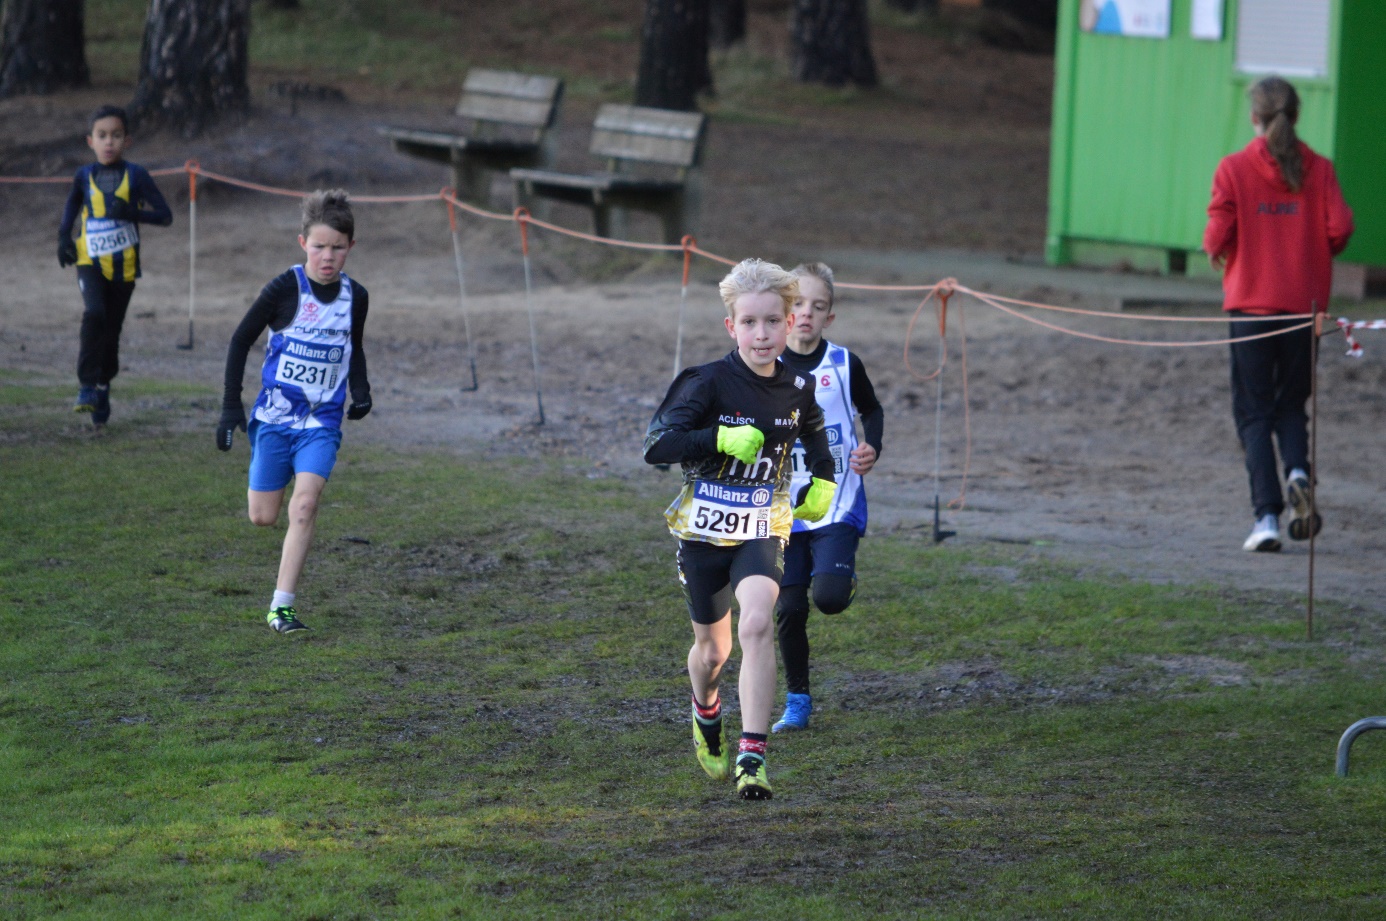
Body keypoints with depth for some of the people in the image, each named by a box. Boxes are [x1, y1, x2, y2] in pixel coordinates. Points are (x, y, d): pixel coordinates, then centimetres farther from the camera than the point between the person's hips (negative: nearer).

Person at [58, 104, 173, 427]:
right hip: (90, 262, 0)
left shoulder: (135, 176, -5)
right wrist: (64, 237, 7)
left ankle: (103, 390, 28)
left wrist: (132, 212, -22)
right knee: (94, 314, -25)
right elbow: (72, 204, 22)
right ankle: (87, 387, -23)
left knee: (111, 331, 8)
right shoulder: (84, 176, 1)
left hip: (123, 266, 0)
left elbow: (165, 216, -7)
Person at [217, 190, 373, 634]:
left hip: (322, 421, 1)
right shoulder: (284, 289, -11)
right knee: (263, 516, 3)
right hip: (274, 415, -1)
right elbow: (241, 340, -2)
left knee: (305, 504, -19)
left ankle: (282, 605, -16)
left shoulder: (354, 297, 0)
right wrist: (231, 405, -5)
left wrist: (360, 390, 3)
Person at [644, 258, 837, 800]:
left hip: (762, 533, 1)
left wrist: (822, 481, 14)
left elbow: (812, 432, 25)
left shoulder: (797, 389, 0)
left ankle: (752, 756, -27)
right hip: (704, 531, -1)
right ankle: (707, 717, 50)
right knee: (713, 649, 14)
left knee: (756, 625, -25)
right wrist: (721, 438, -30)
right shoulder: (709, 384, -13)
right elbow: (656, 445, -21)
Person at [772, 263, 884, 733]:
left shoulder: (844, 365, -4)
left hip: (836, 503, -2)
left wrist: (872, 448, -5)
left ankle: (842, 574, 17)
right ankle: (797, 701, 18)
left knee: (829, 597, -20)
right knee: (789, 608, 3)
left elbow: (872, 410, 12)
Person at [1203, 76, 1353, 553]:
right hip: (1304, 303, 2)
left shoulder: (1234, 169, -5)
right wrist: (1314, 255, 13)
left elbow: (1218, 235, -10)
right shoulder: (1318, 169, 0)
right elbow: (1339, 227, -8)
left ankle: (1267, 515, -7)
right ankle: (1298, 471, -13)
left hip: (1250, 303, -2)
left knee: (1254, 412, 4)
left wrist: (1217, 253, 13)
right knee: (1291, 404, 17)